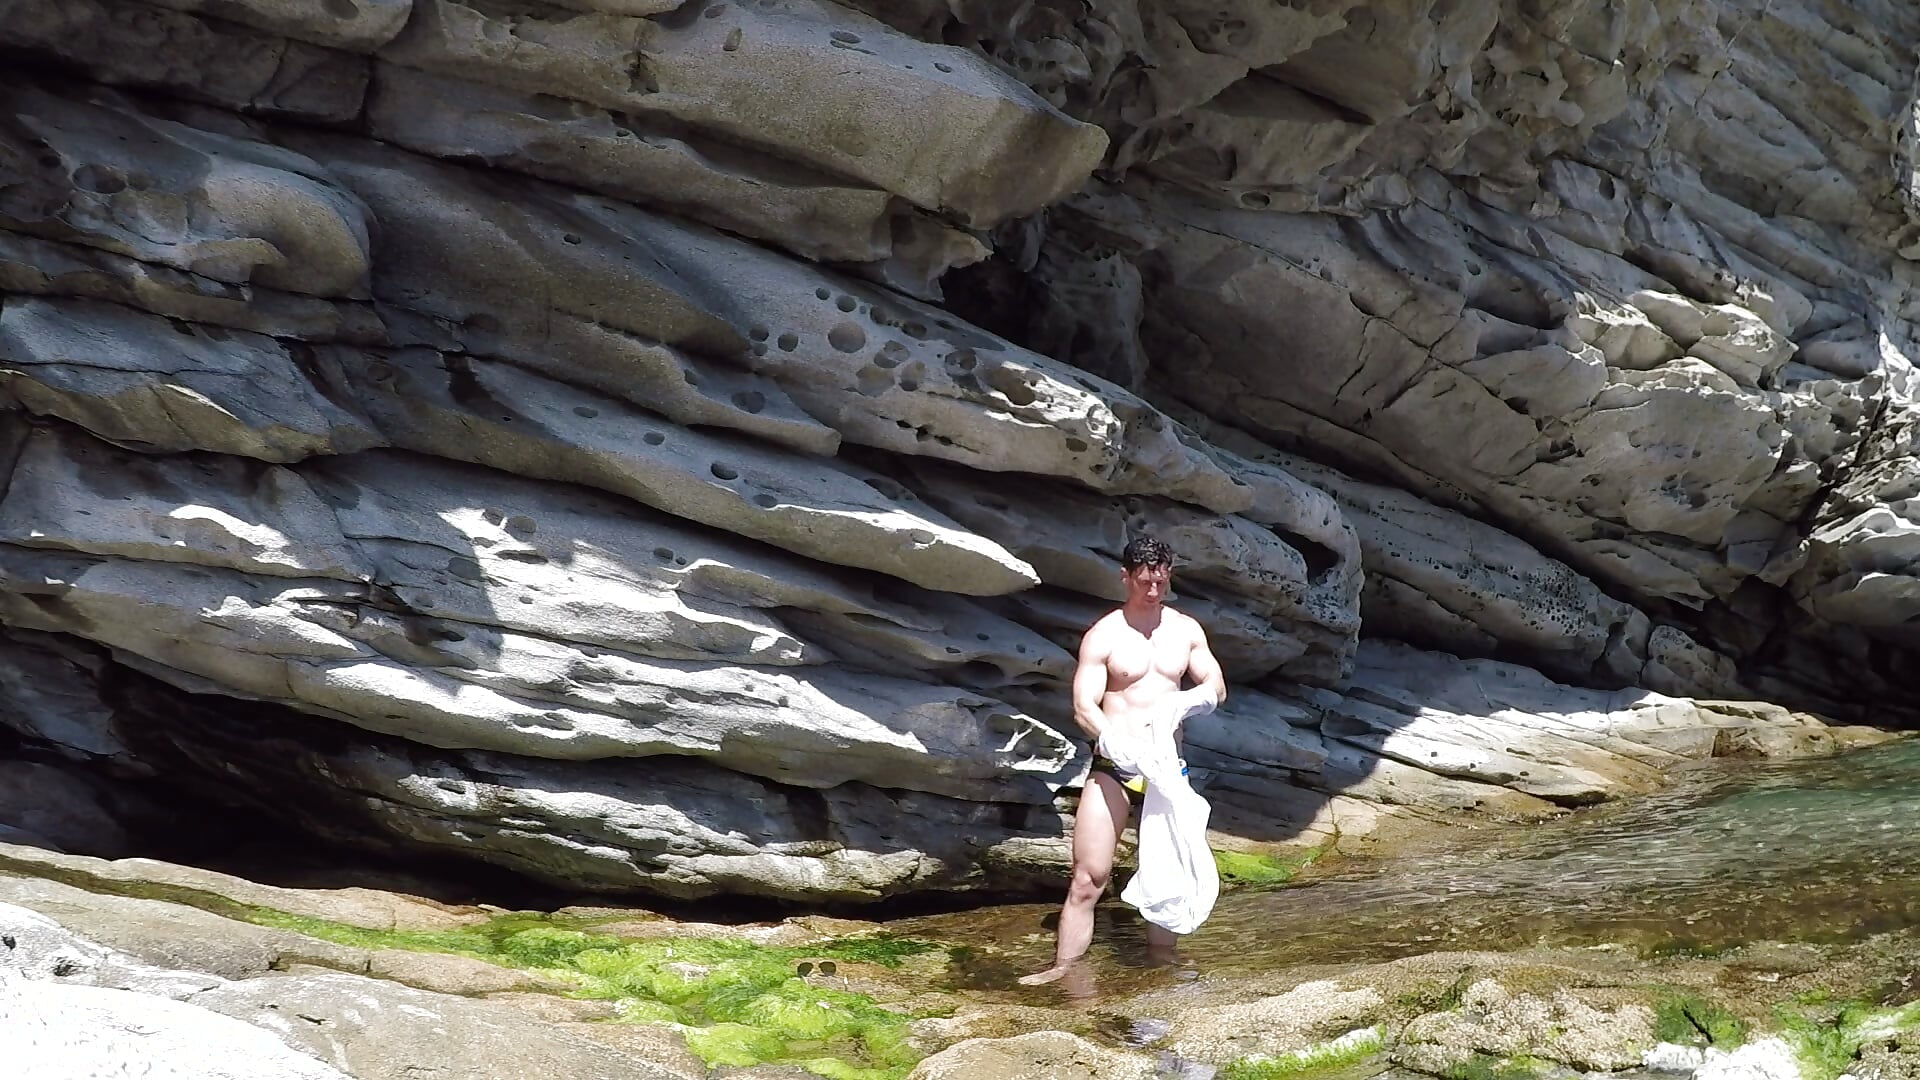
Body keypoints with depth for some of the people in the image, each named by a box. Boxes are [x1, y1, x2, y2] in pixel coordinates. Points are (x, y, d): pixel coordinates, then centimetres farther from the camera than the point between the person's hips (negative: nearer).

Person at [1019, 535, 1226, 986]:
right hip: (1112, 767, -4)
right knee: (1089, 877, -10)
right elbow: (1083, 707, -11)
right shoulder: (1103, 635, -5)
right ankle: (1064, 969, -8)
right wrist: (1114, 742, -30)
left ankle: (1162, 958, 25)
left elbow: (1218, 687, 9)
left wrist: (1194, 698, -15)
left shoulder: (1186, 630, 9)